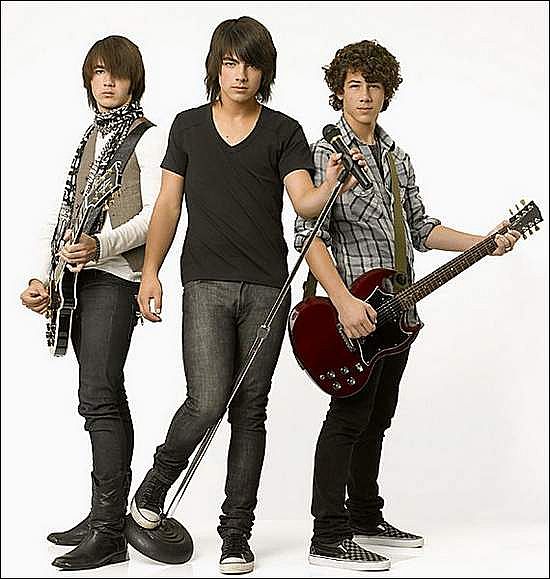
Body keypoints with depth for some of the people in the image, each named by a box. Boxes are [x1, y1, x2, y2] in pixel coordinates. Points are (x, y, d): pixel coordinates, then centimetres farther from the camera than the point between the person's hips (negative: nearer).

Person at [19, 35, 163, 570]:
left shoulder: (147, 138, 1)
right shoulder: (90, 139, 23)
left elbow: (154, 215, -9)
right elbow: (64, 214, 20)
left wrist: (101, 246, -24)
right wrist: (43, 276, 8)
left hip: (115, 276, -7)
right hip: (79, 280, 7)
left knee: (98, 395, -15)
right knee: (106, 396, 9)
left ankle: (108, 533, -15)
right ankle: (105, 514, 14)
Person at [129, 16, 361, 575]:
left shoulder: (284, 131, 5)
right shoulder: (188, 125, 9)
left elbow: (305, 203, -7)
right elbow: (168, 204, 10)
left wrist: (332, 184, -29)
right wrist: (150, 271, 1)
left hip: (267, 288, 1)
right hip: (206, 283, 0)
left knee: (250, 410, 4)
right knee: (208, 400, -14)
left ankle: (236, 534, 13)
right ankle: (155, 485, 15)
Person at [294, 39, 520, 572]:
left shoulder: (397, 158, 15)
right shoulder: (324, 155, -9)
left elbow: (419, 227, 19)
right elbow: (309, 235, -19)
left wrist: (486, 243, 9)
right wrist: (344, 301, -28)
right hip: (356, 312, -8)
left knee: (377, 418, 15)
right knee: (348, 418, -8)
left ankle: (366, 519, 27)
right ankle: (329, 539, -3)